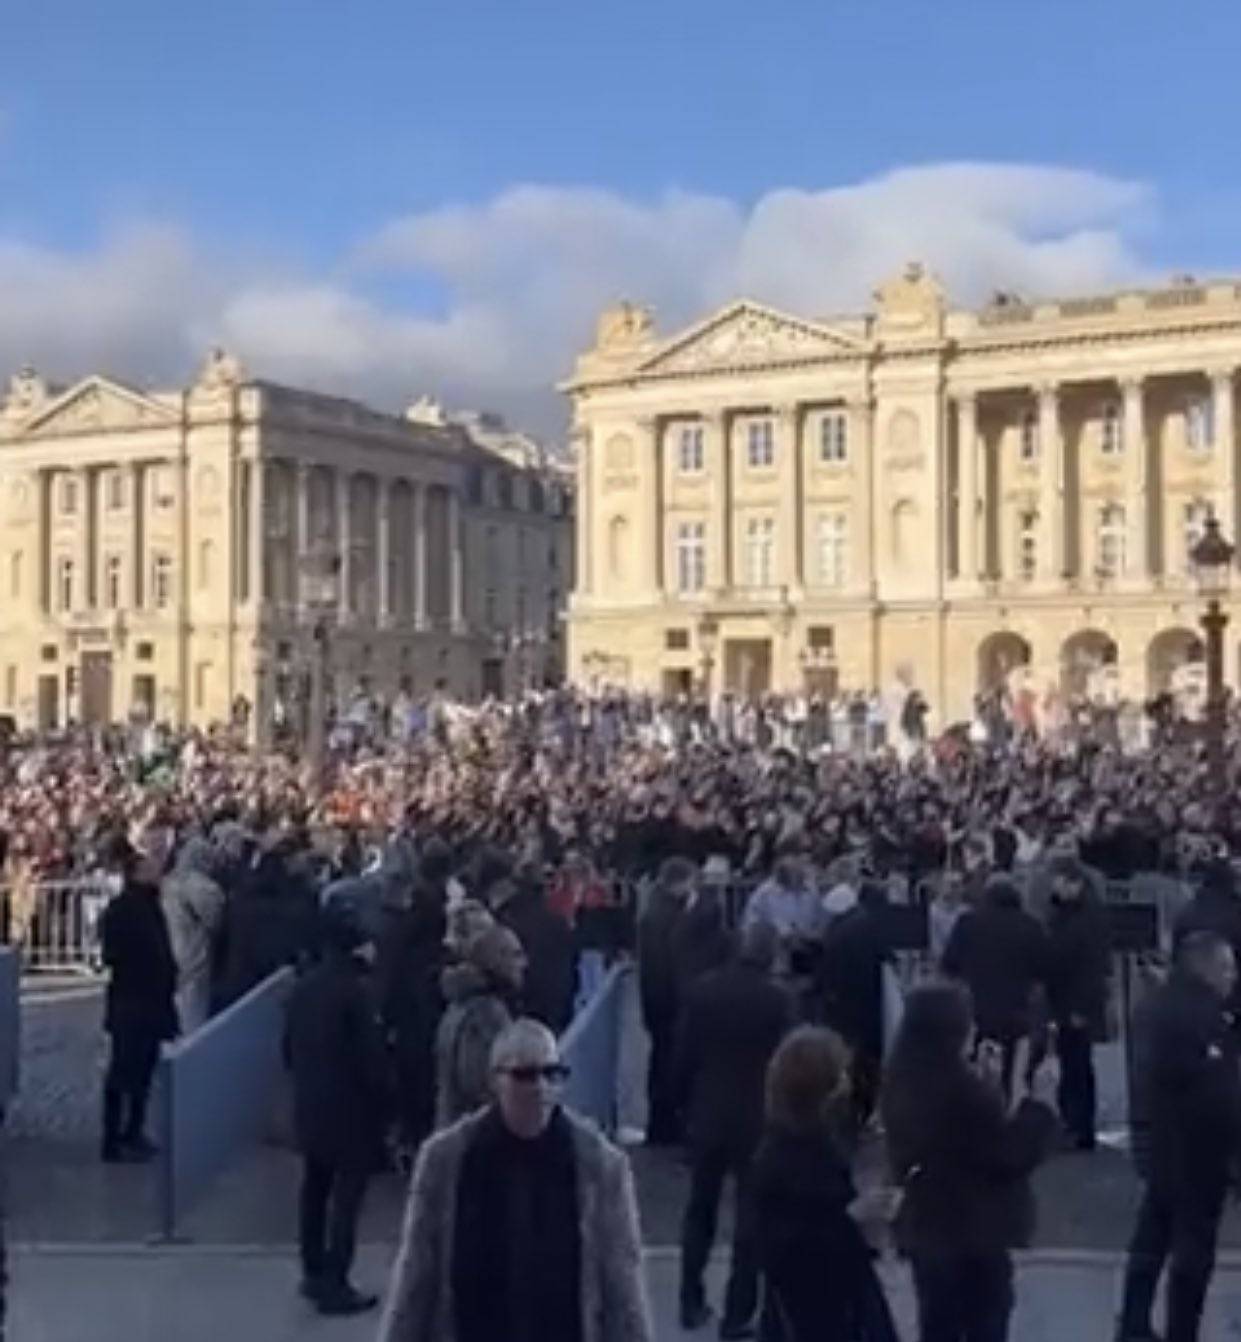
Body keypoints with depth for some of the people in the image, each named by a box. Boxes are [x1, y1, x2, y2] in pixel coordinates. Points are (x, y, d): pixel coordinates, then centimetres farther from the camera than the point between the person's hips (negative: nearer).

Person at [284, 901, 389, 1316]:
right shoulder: (355, 990, -19)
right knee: (347, 1196, -1)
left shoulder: (304, 987, 4)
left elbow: (289, 1046, 11)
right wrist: (382, 1101, -6)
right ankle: (334, 1285, 0)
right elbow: (371, 1055, -18)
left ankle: (314, 1273, 26)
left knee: (315, 1189, 17)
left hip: (309, 1104, 8)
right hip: (350, 1107, -8)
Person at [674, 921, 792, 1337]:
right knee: (750, 1217, 6)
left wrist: (688, 1103, 11)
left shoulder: (701, 989, -5)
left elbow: (683, 1054, -1)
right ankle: (736, 1314, 7)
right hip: (756, 1118, -3)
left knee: (699, 1211, 18)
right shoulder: (776, 999, -15)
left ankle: (691, 1303, 24)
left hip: (706, 1113, 4)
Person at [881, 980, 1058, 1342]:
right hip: (975, 1234, -7)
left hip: (923, 1230, 7)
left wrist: (985, 1081, 13)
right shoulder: (961, 1088, -27)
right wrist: (1042, 1097, -9)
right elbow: (1013, 1153, -18)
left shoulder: (902, 1083, 0)